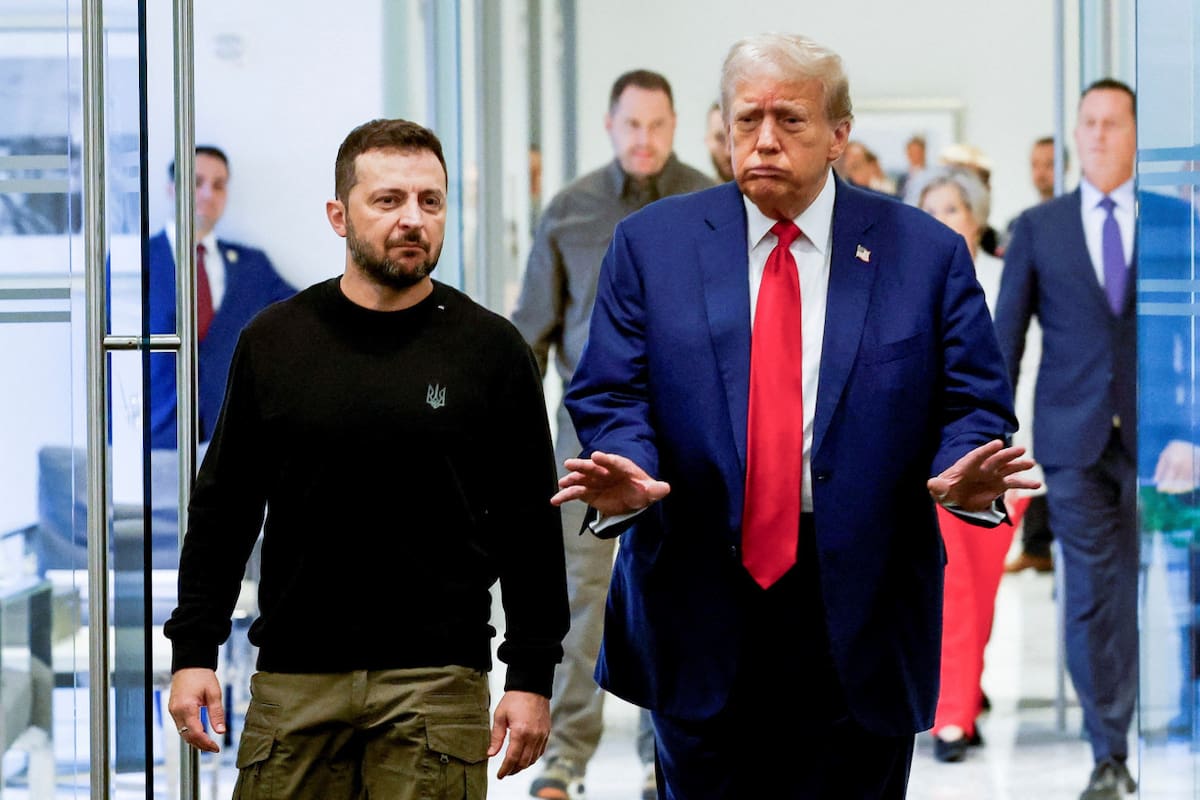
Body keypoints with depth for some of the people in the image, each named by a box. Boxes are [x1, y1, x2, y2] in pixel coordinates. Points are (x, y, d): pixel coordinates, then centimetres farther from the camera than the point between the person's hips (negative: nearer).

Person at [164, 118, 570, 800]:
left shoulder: (491, 348, 2)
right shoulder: (275, 340, 7)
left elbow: (531, 528, 3)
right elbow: (223, 507, 11)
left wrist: (533, 679, -1)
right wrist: (193, 651, 5)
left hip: (437, 677, -1)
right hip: (293, 678, 2)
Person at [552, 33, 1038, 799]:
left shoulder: (927, 253, 4)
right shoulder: (650, 243, 6)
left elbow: (974, 402, 2)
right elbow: (610, 394, 2)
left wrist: (964, 474, -20)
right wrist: (625, 474, -19)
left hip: (859, 621, 0)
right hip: (699, 617, 0)